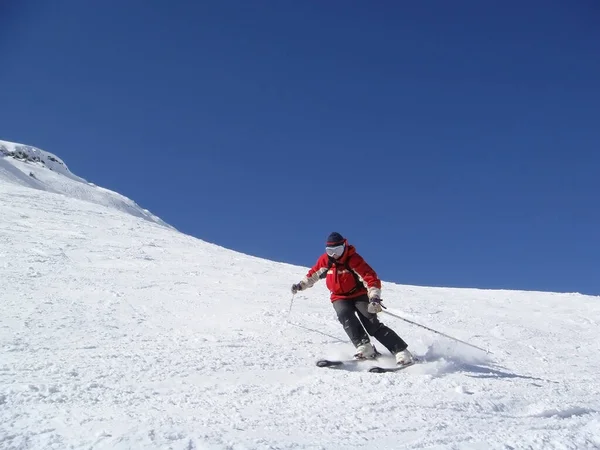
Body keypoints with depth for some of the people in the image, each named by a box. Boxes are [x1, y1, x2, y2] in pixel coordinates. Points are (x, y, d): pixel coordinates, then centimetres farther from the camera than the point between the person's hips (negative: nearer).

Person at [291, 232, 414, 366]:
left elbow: (371, 278, -25)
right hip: (340, 298, 4)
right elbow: (314, 273, 17)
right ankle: (365, 348, -34)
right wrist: (301, 285, 17)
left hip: (359, 295, -4)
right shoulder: (325, 260, -3)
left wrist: (374, 298, -39)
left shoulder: (354, 259, -18)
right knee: (344, 315, -30)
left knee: (372, 324, -20)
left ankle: (401, 352, -20)